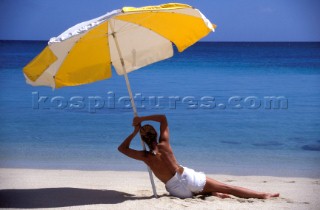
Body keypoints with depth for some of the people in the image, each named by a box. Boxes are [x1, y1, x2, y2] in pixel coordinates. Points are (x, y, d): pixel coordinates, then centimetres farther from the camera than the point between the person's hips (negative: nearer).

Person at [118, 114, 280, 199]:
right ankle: (262, 195, 0)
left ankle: (213, 194, 8)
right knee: (226, 187, 3)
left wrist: (135, 131, 8)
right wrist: (142, 118, 6)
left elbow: (122, 148, 7)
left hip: (177, 190, 0)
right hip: (188, 177, 0)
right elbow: (163, 118, 10)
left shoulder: (145, 157, -7)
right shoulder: (164, 144, -5)